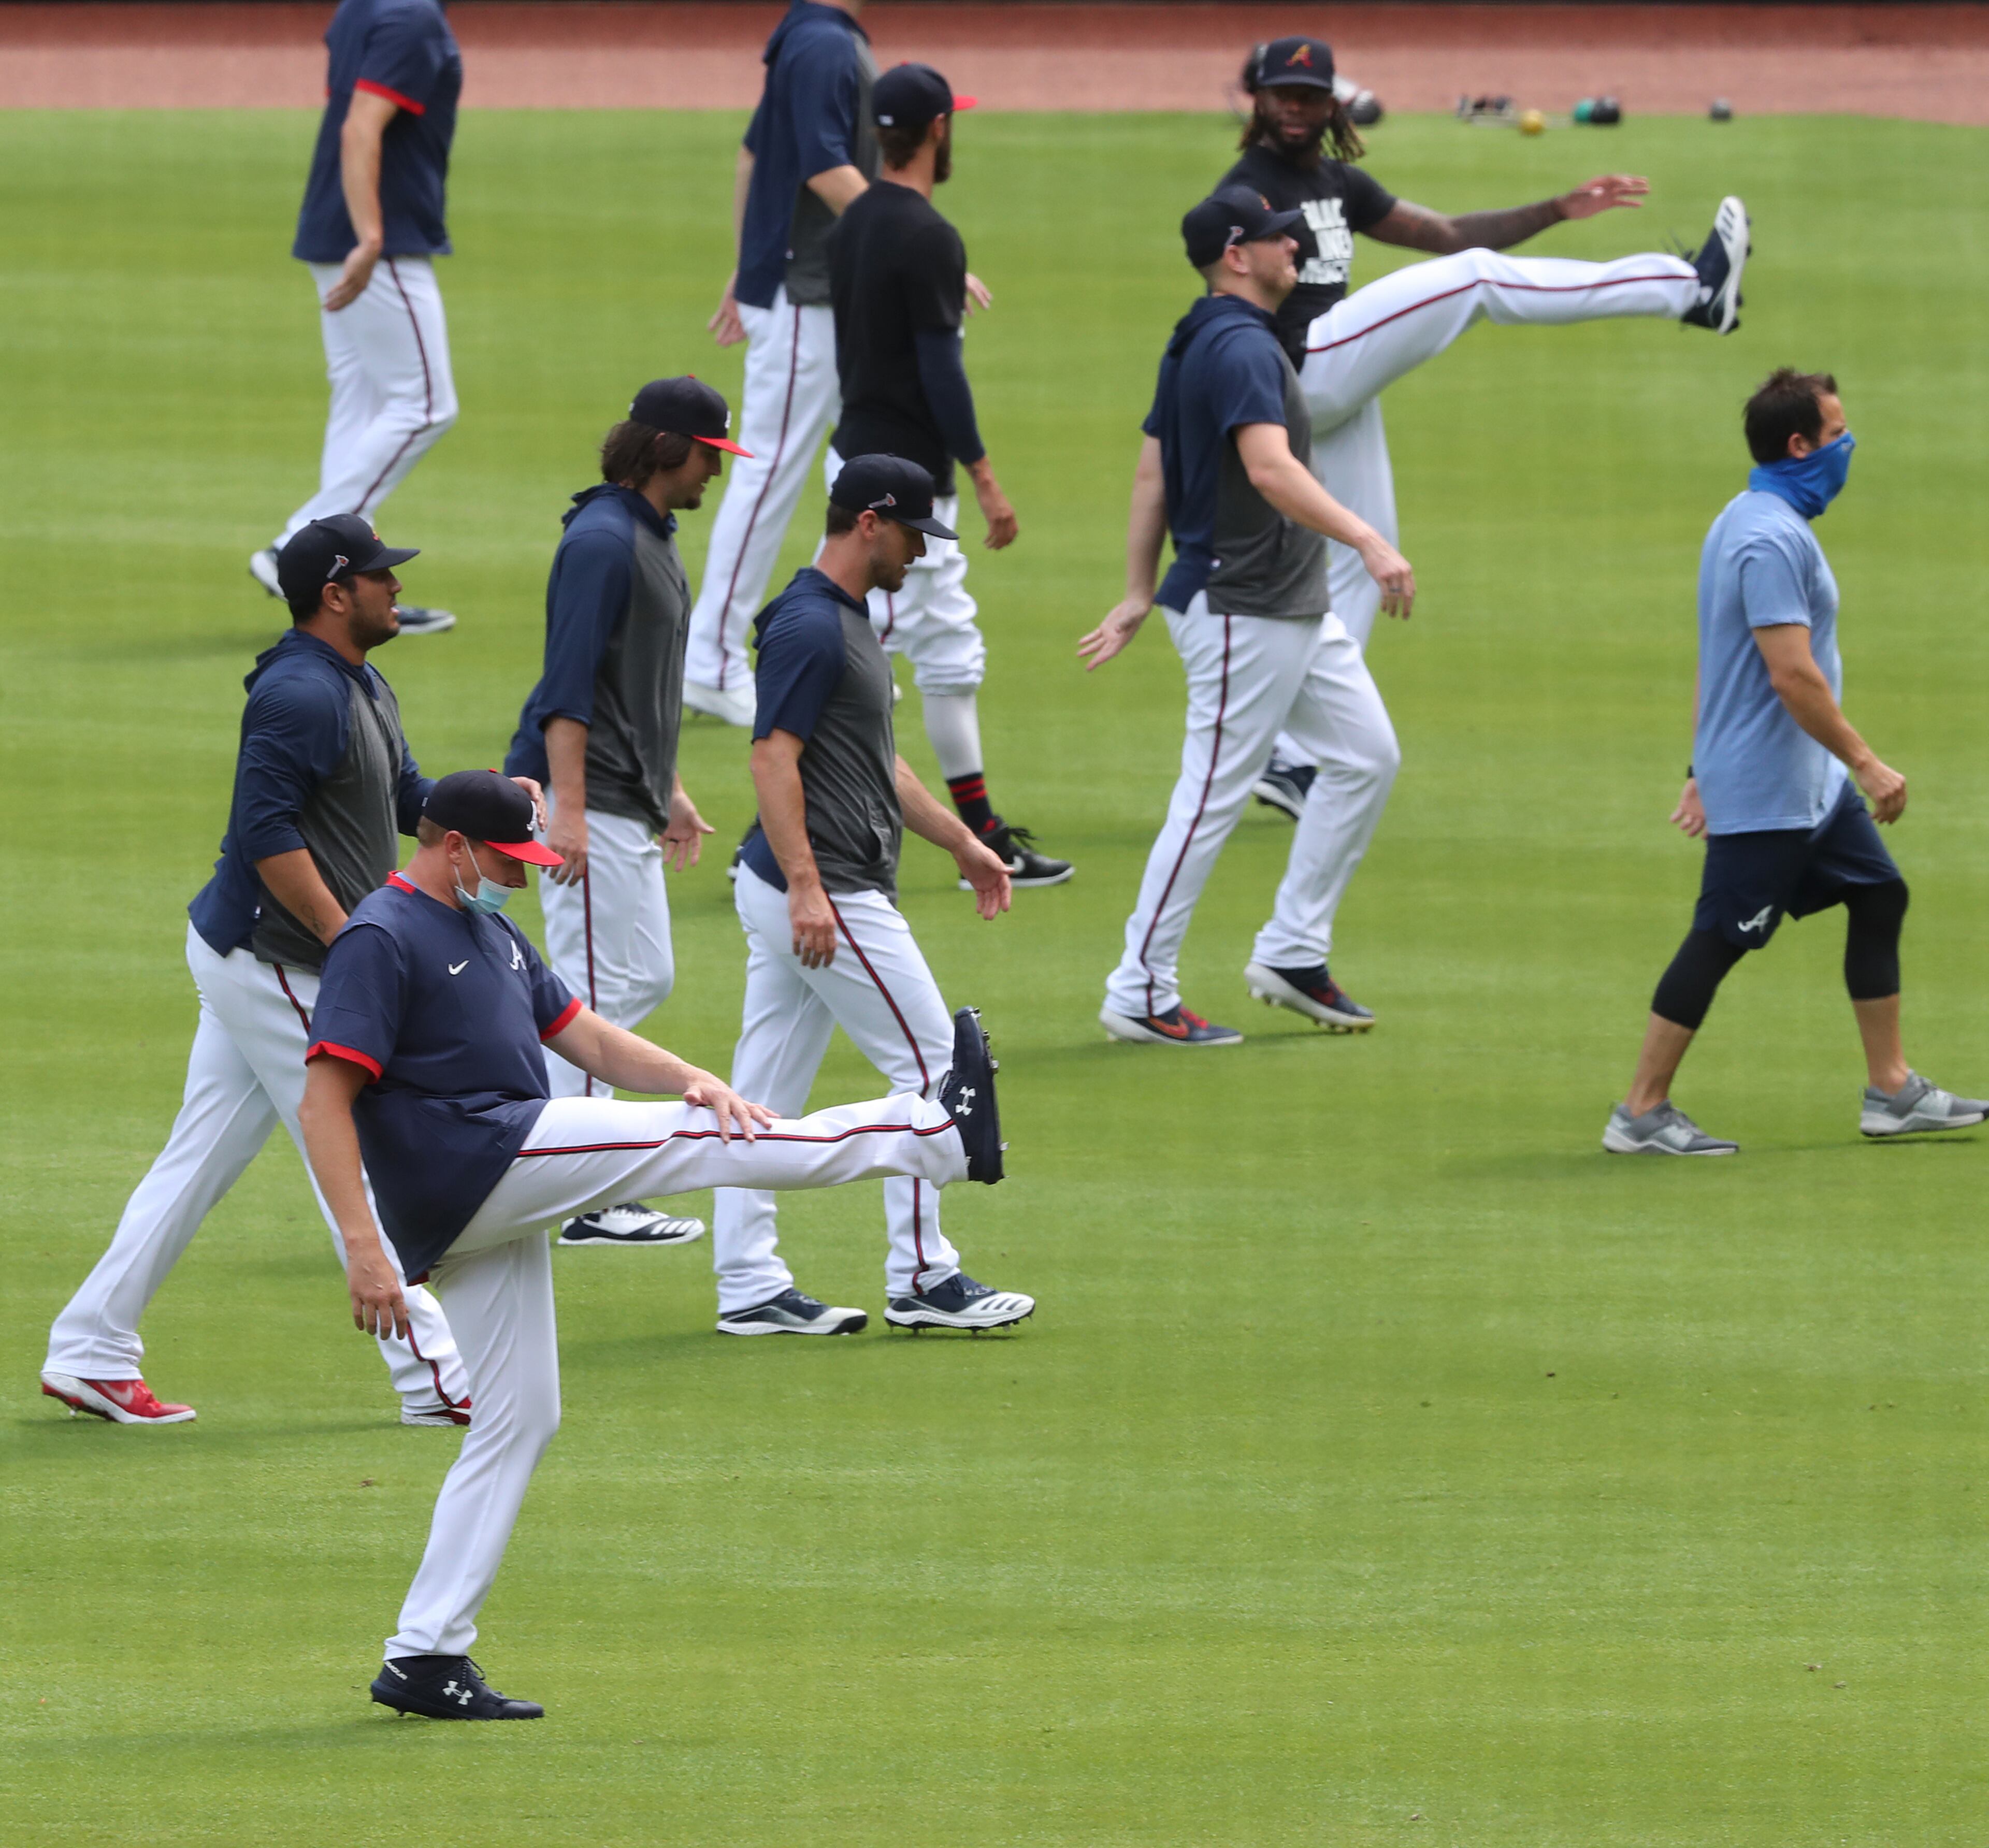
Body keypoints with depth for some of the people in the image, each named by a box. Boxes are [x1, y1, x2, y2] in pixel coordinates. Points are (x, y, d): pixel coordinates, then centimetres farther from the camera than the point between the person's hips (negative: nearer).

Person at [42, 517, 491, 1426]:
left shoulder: (361, 687, 14)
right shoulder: (299, 695, -20)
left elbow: (407, 799, 17)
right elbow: (267, 834, -24)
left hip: (251, 963, 10)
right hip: (271, 964, -10)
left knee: (198, 1162, 12)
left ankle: (90, 1355, 15)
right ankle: (432, 1377, 1)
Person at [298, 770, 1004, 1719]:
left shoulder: (492, 934, 21)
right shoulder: (380, 941, -10)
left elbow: (588, 1038, 18)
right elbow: (325, 1105, -17)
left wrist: (691, 1077, -3)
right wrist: (366, 1250, -26)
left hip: (495, 1209, 10)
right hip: (462, 1167, -10)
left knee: (519, 1420, 9)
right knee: (687, 1138, -11)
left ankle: (425, 1659, 9)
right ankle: (940, 1136, -6)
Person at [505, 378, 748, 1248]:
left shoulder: (653, 538, 16)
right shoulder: (604, 540, -15)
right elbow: (568, 684, -21)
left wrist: (669, 788, 26)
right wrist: (568, 812, -26)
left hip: (628, 807, 10)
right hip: (587, 801, -10)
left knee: (645, 979, 12)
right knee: (599, 989, -8)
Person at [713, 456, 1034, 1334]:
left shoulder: (846, 620, 17)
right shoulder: (810, 627, -16)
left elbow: (877, 762, 26)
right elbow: (773, 758, -22)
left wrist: (962, 843, 26)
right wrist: (806, 886, -28)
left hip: (806, 894, 10)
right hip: (829, 897, -10)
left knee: (766, 1089, 8)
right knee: (928, 1064, -4)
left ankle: (750, 1288, 9)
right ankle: (921, 1278, -1)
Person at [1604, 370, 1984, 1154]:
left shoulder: (1750, 522, 12)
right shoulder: (1773, 539, -22)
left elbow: (1713, 662, 18)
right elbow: (1793, 676, -26)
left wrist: (1705, 771, 22)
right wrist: (1867, 764, -21)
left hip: (1811, 788, 11)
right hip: (1766, 791, -11)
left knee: (1879, 897, 13)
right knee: (1720, 938, -5)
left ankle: (1891, 1090, 19)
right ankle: (1641, 1114, 1)